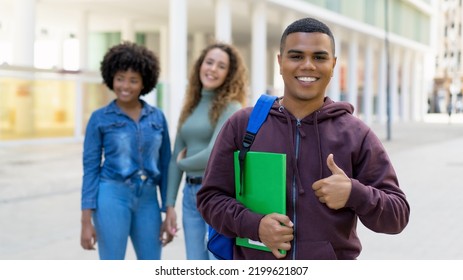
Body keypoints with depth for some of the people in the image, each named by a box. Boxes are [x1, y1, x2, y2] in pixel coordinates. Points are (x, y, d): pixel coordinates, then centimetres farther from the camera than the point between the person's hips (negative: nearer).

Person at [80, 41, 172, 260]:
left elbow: (165, 165, 10)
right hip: (112, 196, -3)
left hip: (147, 199, 4)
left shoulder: (157, 117, 7)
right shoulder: (99, 118, -1)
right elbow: (91, 169, -2)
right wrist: (86, 221, -7)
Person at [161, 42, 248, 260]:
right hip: (190, 194, 7)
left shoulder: (231, 107, -8)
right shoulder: (191, 106, 13)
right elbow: (175, 158, 12)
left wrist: (183, 162, 2)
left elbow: (213, 155, -17)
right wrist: (169, 206, 8)